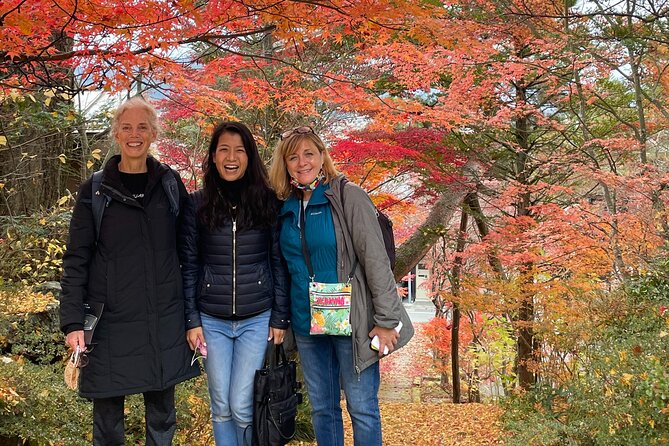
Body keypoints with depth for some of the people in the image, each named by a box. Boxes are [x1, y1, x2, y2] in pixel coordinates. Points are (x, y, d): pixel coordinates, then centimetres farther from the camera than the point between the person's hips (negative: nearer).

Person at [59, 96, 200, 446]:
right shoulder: (94, 191, 0)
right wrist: (72, 322, -8)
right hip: (112, 322, -1)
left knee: (162, 416, 11)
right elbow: (76, 260, 0)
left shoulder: (170, 184, 5)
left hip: (165, 322, 2)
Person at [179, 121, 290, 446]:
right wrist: (192, 320, -1)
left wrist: (280, 318, -1)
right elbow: (189, 266, 3)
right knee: (221, 407, 7)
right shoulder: (197, 204, 1)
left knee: (243, 407, -3)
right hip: (212, 321, 1)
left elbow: (279, 263, 2)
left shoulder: (267, 202, 0)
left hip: (257, 319, -1)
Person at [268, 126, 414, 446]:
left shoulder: (348, 197, -9)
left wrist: (387, 321, -16)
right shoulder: (286, 209, 8)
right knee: (321, 408, 14)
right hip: (306, 325, 5)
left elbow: (376, 260, -13)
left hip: (351, 322, -5)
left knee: (362, 408, 2)